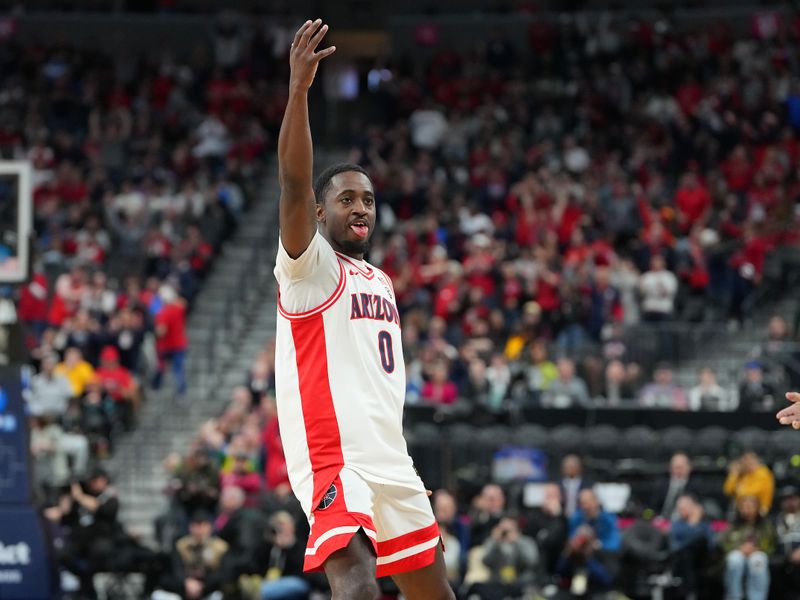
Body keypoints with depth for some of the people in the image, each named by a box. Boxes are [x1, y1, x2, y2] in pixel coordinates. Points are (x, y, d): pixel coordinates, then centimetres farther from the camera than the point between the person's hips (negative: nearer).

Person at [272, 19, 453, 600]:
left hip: (391, 461, 9)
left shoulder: (382, 284, 21)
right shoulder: (309, 264, -2)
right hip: (334, 459, -9)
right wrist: (299, 90, -32)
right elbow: (294, 182, -20)